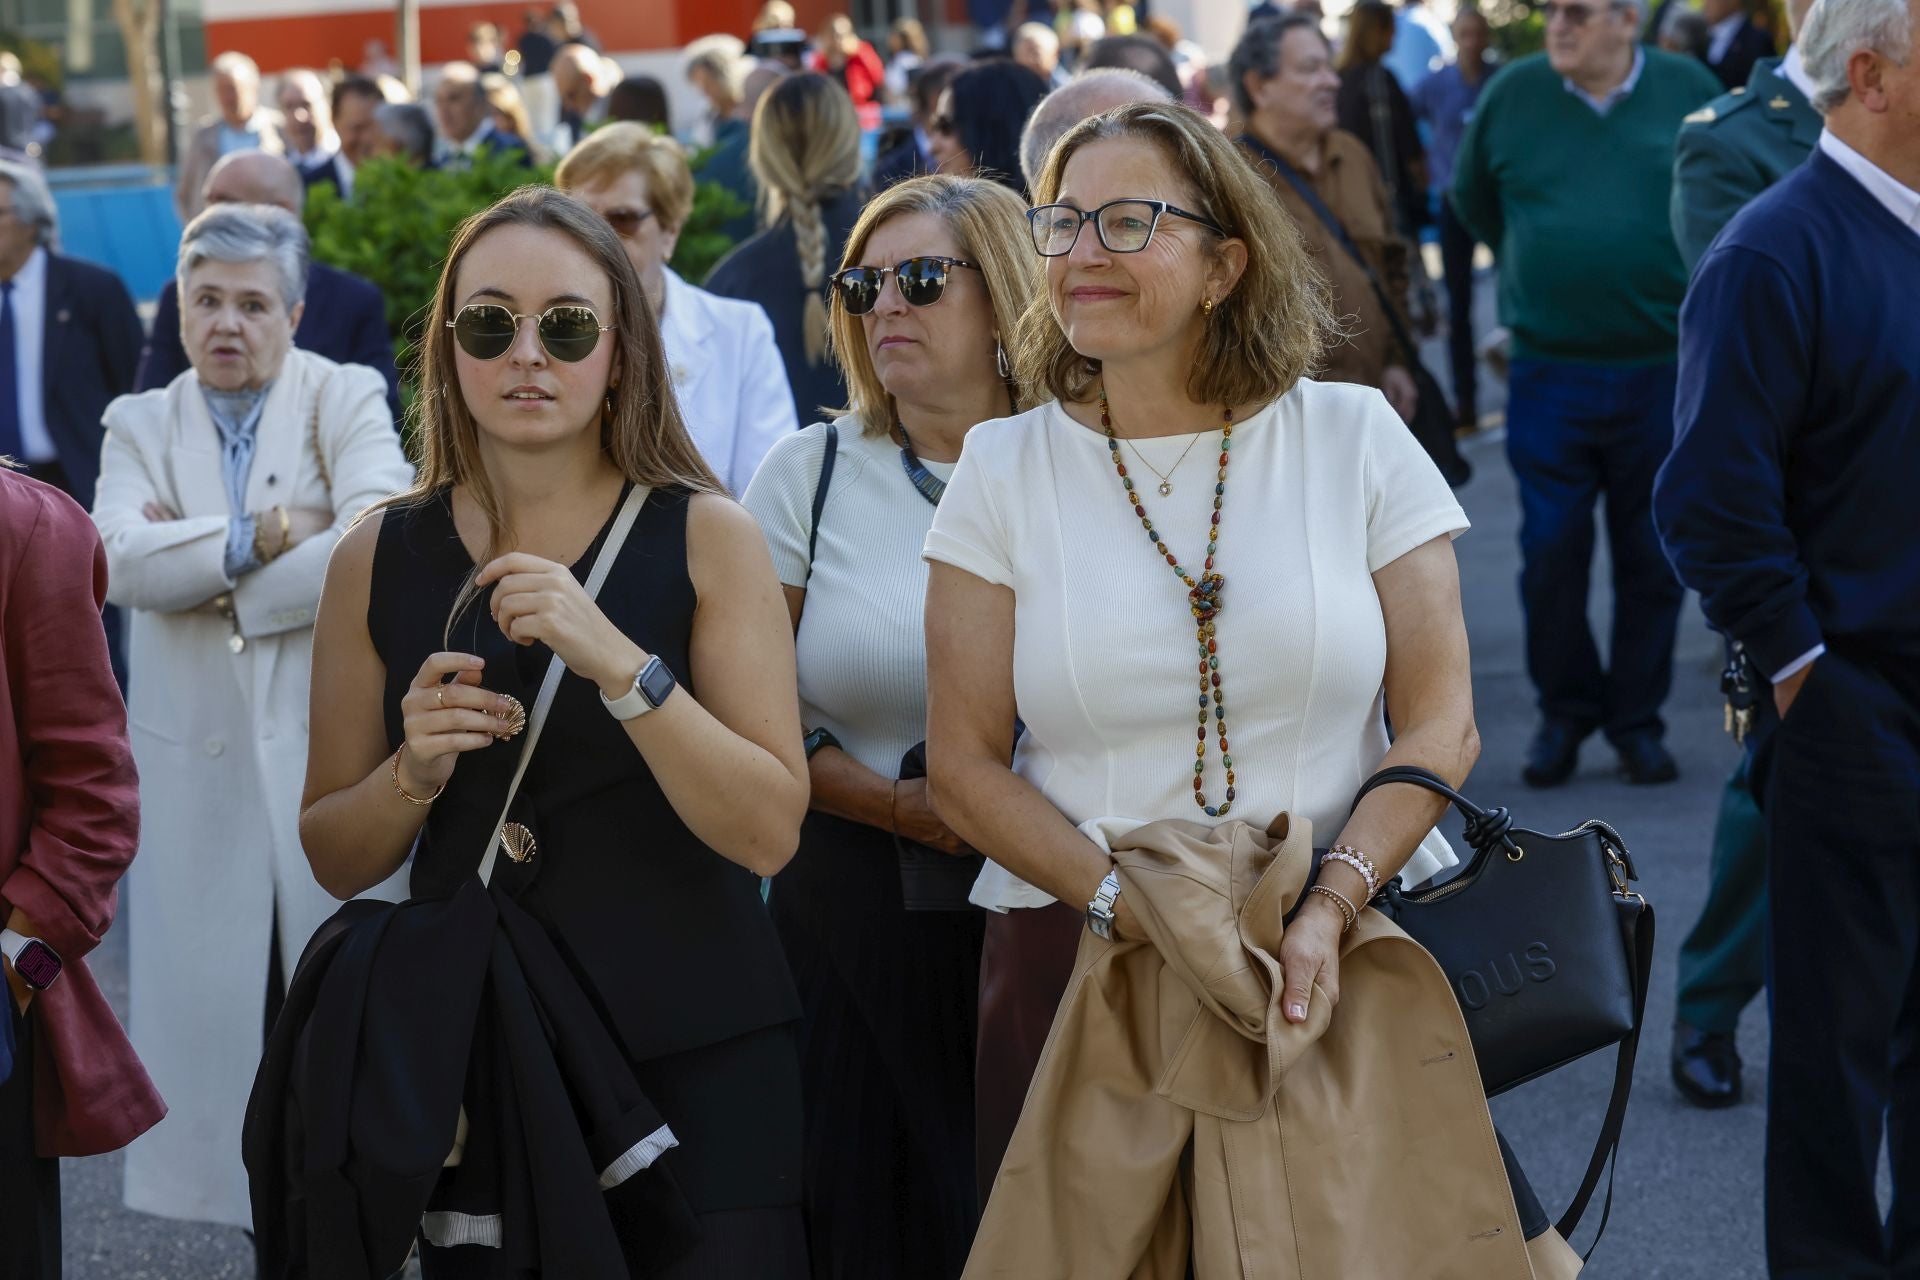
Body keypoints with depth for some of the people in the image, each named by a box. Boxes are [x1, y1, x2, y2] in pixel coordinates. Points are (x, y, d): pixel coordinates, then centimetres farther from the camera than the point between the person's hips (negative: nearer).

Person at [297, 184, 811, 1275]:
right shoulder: (381, 561, 3)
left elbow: (769, 833, -12)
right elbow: (335, 859, 8)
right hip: (472, 1053, 2)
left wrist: (618, 662, -23)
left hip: (694, 1053, -2)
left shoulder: (707, 537, -3)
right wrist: (416, 771, -12)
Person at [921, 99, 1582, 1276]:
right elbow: (966, 764, 0)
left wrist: (1330, 903, -17)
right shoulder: (1006, 470, 3)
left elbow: (1441, 722, -2)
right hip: (1080, 953, 0)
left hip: (1347, 953, 0)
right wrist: (1127, 903, -15)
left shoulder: (1354, 439, 2)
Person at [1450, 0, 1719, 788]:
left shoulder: (1691, 92, -2)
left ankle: (1636, 718, 20)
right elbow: (1472, 203, 15)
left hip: (1662, 372, 0)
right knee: (1550, 555, 0)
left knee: (1652, 559, 7)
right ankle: (1565, 711, 18)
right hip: (1549, 375, 0)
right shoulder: (1513, 94, 0)